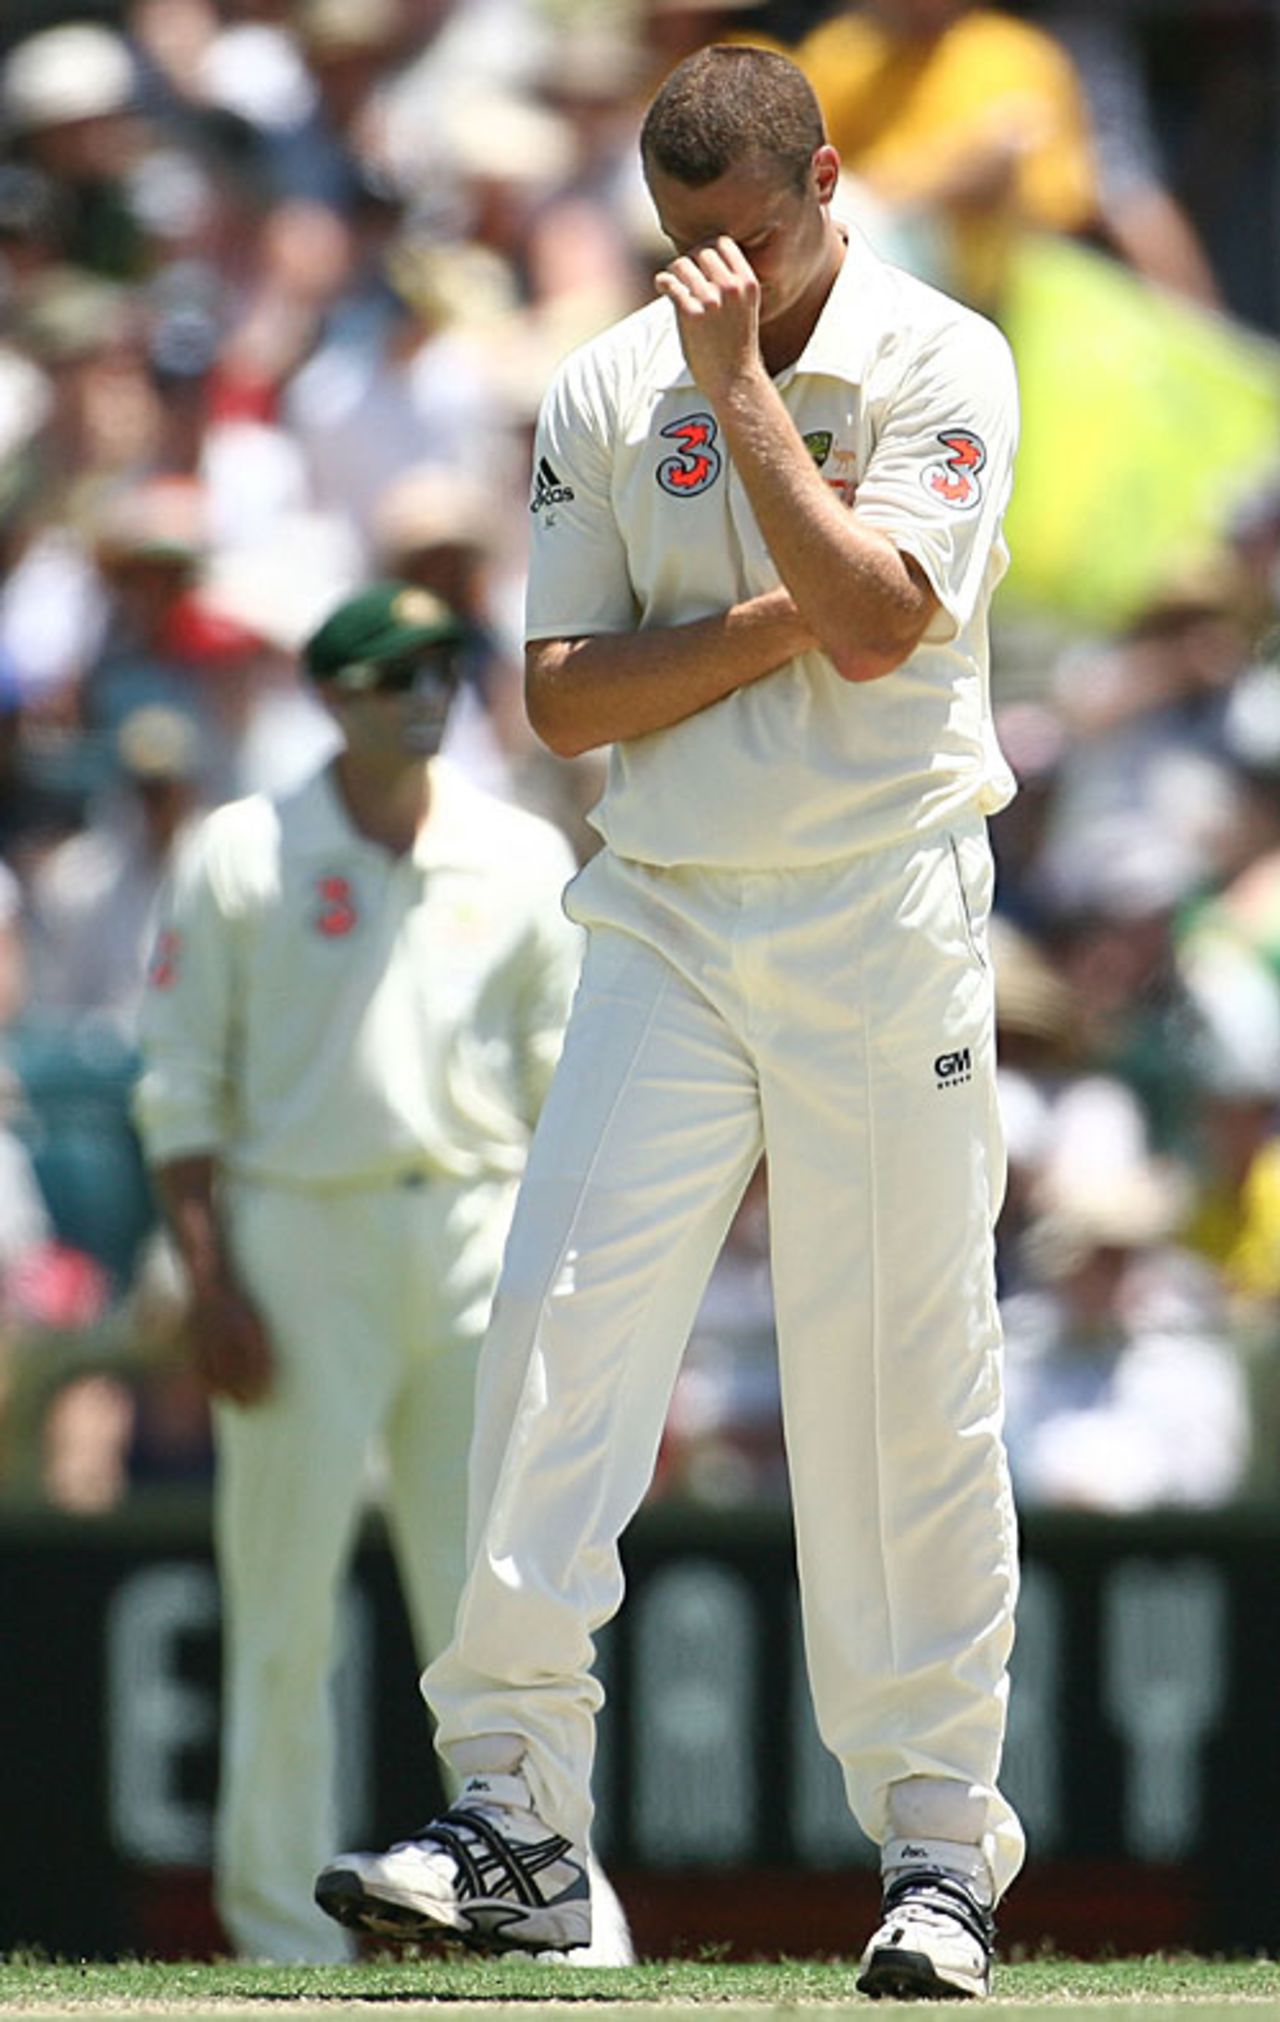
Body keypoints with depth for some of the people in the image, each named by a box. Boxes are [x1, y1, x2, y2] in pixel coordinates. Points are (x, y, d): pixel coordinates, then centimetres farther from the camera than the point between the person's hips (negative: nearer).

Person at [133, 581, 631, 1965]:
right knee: (286, 1603, -1)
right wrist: (209, 1283, -10)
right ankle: (285, 1938, 4)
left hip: (480, 1236, 2)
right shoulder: (242, 855, 1)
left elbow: (570, 1073, 11)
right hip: (300, 1239, -2)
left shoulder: (524, 858, 10)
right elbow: (182, 1086, 0)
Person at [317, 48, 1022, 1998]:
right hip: (666, 927, 3)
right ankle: (516, 1816, -10)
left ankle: (941, 1842, 7)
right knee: (559, 1325, -10)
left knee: (906, 1380, -2)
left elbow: (875, 625, -18)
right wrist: (776, 615, -11)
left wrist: (743, 379, -17)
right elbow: (563, 696, 2)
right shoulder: (605, 392, 6)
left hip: (885, 938, -3)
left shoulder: (944, 366, -4)